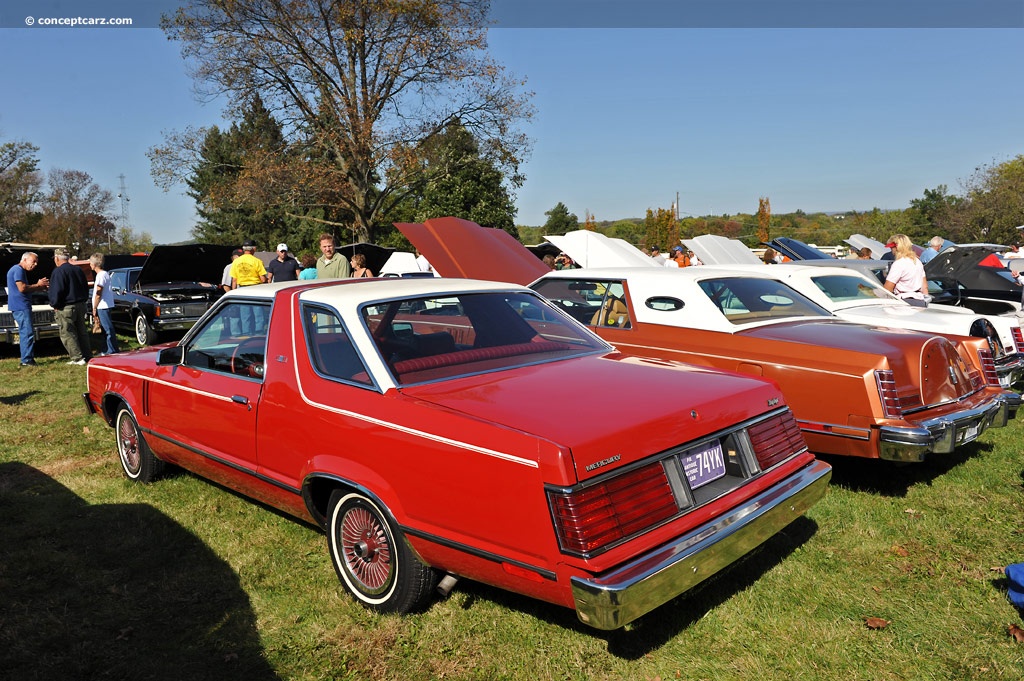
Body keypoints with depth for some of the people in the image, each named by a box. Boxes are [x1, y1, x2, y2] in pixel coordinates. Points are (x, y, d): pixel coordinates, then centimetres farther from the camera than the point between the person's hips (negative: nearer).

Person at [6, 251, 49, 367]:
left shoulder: (20, 270, 22)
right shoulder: (18, 270, -11)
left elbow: (26, 289, 24)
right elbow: (22, 288, -19)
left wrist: (39, 287, 12)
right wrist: (38, 285, -9)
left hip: (21, 307, 11)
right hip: (20, 306, -11)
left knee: (26, 333, 13)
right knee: (28, 333, -12)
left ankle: (28, 359, 16)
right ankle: (26, 360, -12)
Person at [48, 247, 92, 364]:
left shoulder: (58, 271, -13)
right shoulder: (78, 270, 12)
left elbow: (56, 292, -18)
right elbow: (86, 288, 18)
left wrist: (54, 305, -5)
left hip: (66, 308, -8)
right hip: (81, 306, 8)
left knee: (67, 334, 0)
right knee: (82, 332, 14)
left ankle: (78, 358, -3)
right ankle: (88, 356, 15)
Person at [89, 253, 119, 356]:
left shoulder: (101, 275, -15)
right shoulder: (105, 273, 15)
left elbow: (98, 294, -17)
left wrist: (94, 308, -13)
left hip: (103, 307, -10)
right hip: (105, 306, 10)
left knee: (109, 330, -8)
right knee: (106, 329, 14)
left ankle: (113, 351, -7)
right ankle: (107, 350, 21)